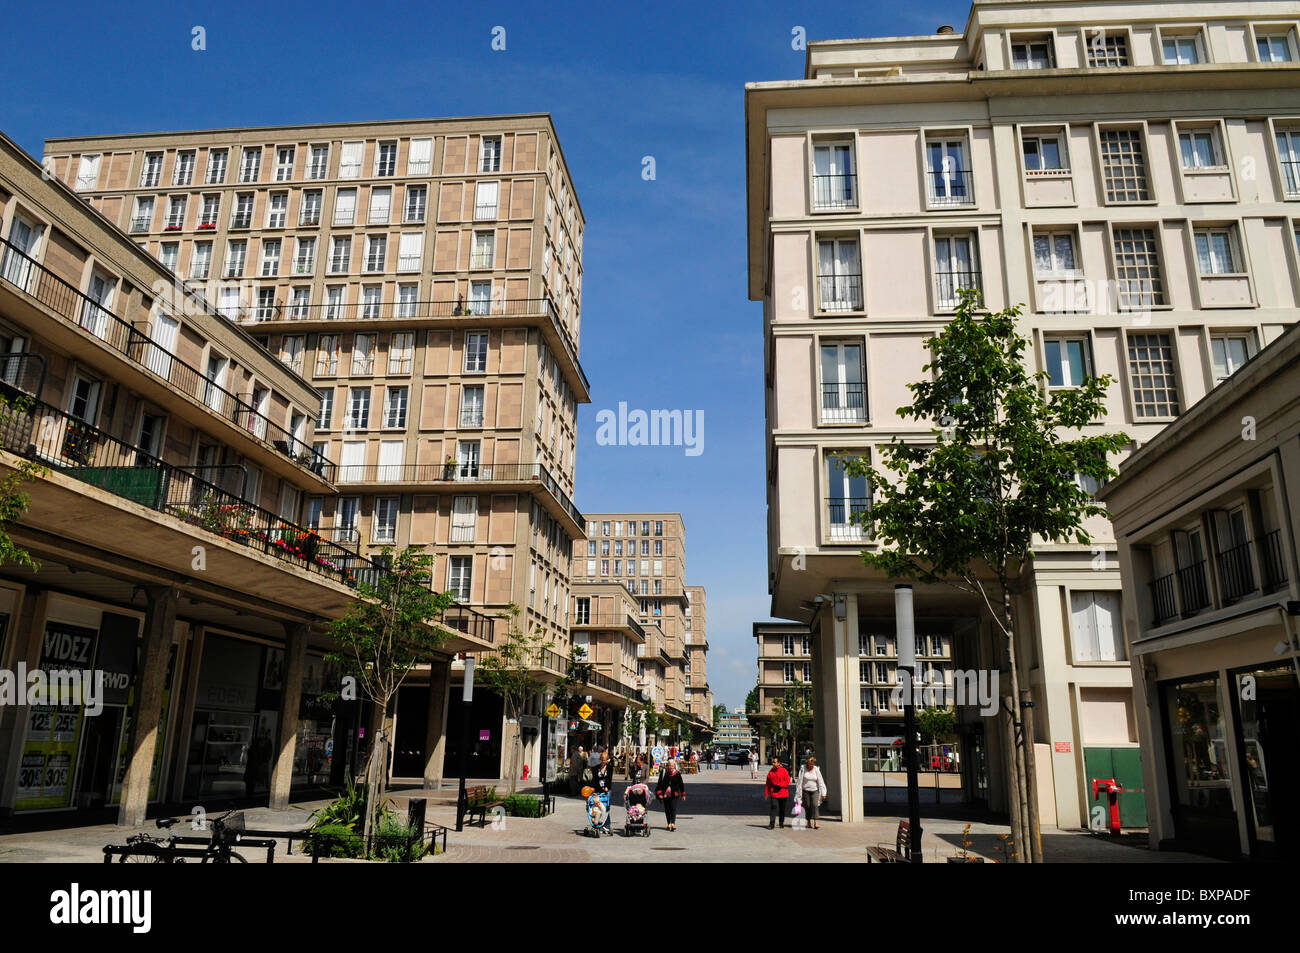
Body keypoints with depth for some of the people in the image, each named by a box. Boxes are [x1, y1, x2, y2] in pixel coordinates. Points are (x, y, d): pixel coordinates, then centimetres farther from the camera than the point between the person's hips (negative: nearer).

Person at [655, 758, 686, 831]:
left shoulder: (677, 773, 0)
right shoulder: (663, 772, 0)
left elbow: (681, 784, 8)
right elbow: (660, 783, 2)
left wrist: (683, 794, 9)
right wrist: (659, 793, -6)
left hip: (674, 794, -2)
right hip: (665, 794, 2)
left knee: (673, 808, -12)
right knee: (667, 809, 7)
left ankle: (673, 823, -18)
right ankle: (669, 823, 17)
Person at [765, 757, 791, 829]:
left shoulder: (784, 771, -3)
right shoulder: (770, 772, 5)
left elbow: (787, 781, -6)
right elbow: (768, 784, 8)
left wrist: (780, 785, -17)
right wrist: (766, 793, 4)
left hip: (783, 794, -1)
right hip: (774, 794, 1)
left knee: (782, 809, 9)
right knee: (773, 807, -12)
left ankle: (782, 824, 23)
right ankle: (771, 824, -10)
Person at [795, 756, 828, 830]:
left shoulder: (816, 770, -1)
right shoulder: (803, 769, -5)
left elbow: (820, 782, -1)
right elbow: (800, 781, -3)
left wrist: (823, 793, -5)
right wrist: (798, 793, -4)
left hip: (814, 791, 0)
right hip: (806, 791, 0)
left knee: (814, 805, -13)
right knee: (807, 806, 2)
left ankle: (815, 823, -18)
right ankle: (808, 823, 16)